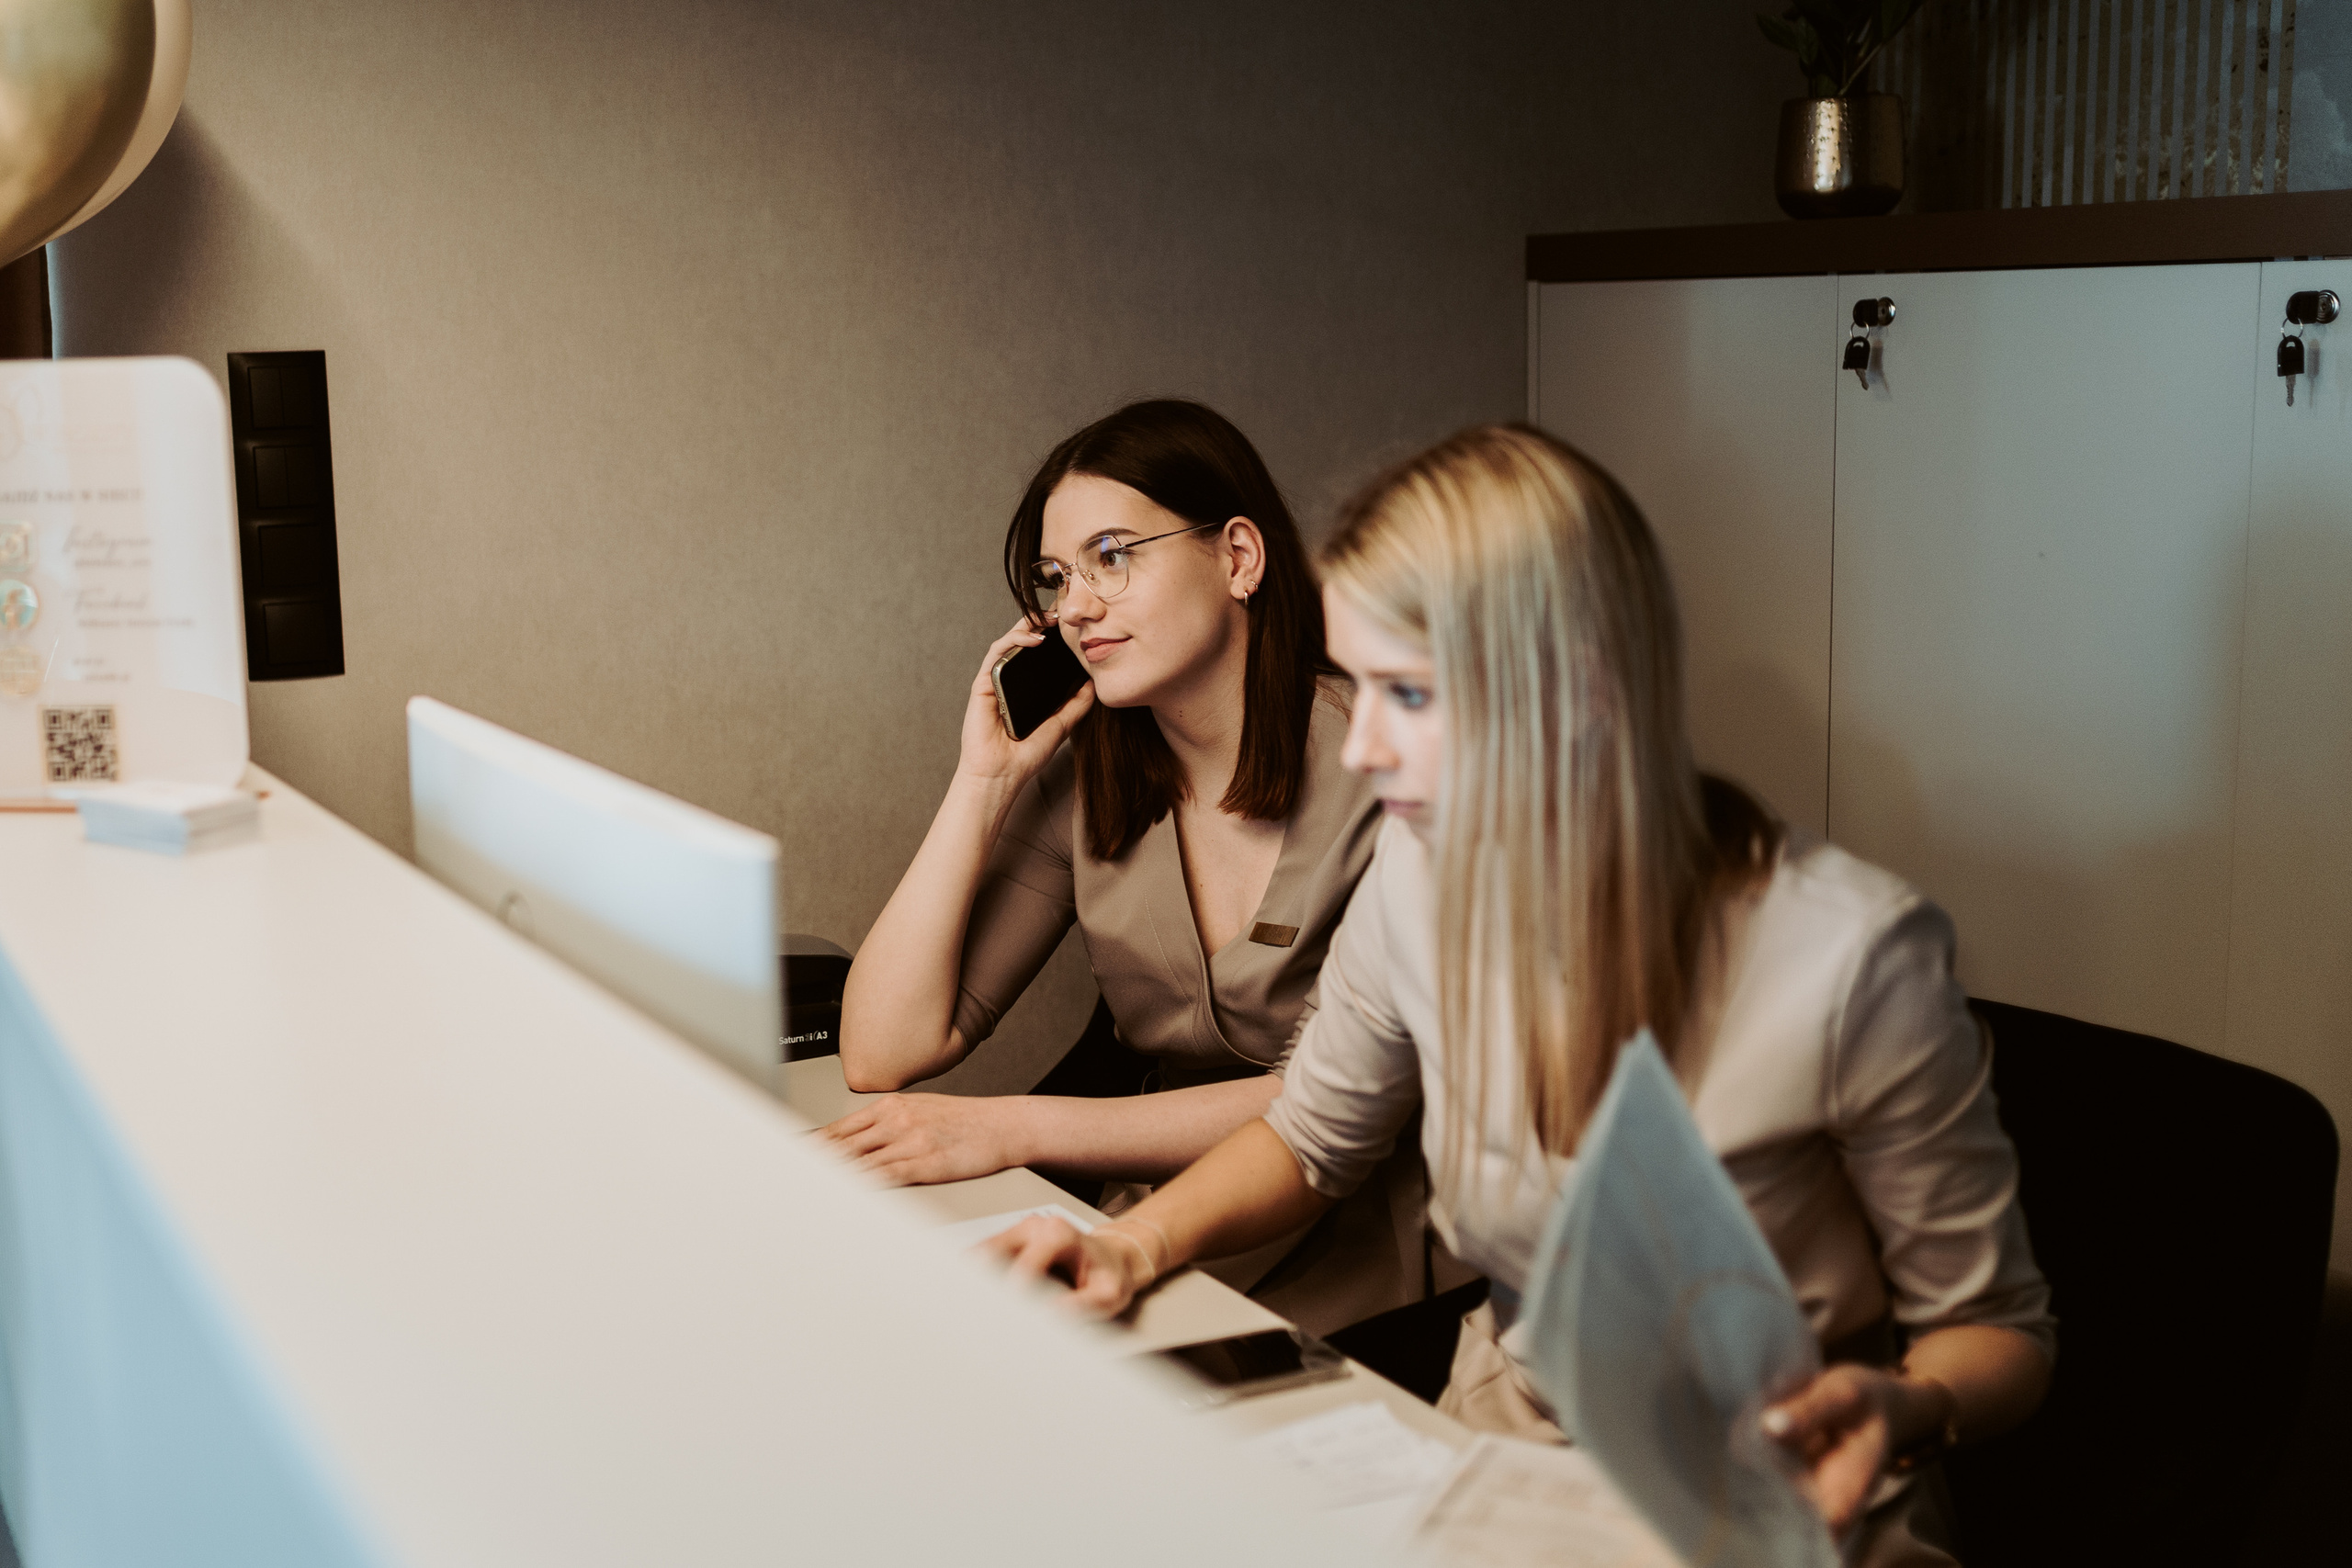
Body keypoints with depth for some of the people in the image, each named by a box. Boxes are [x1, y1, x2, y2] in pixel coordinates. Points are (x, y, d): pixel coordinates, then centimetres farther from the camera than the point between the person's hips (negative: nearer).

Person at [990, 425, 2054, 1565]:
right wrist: (1139, 1243, -5)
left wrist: (1901, 1409, -30)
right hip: (1500, 1452, 4)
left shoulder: (1848, 955, -22)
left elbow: (1998, 1332, -8)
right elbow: (1312, 1134, 13)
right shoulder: (1422, 876, -7)